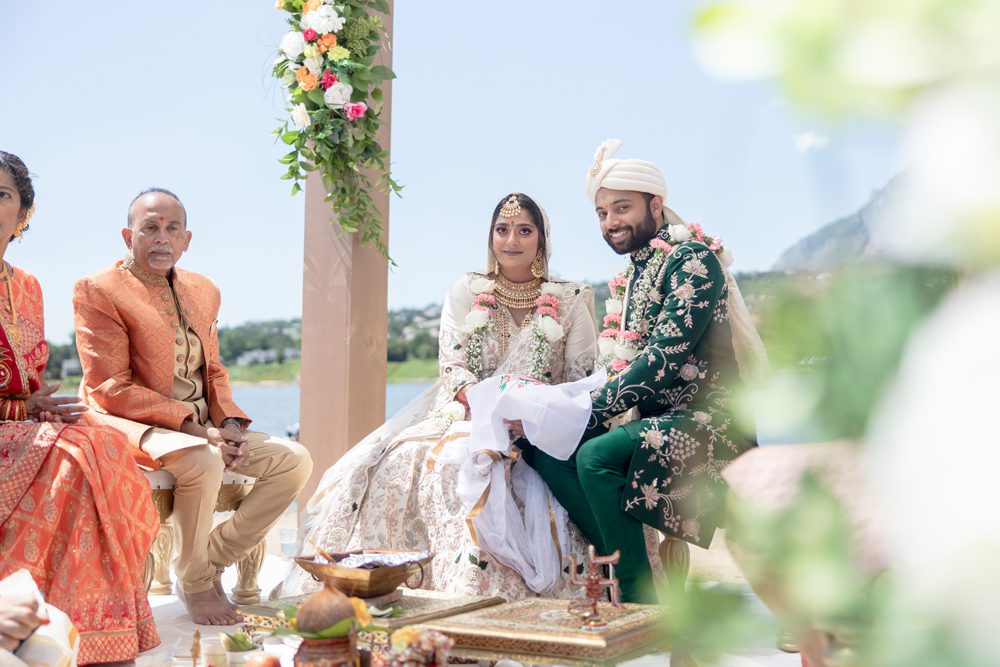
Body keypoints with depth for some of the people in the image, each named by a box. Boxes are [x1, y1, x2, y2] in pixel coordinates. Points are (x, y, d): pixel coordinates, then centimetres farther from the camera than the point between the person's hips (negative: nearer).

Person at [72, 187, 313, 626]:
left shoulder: (203, 291, 13)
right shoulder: (96, 291, -8)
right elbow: (112, 390, -14)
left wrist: (229, 423, -4)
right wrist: (194, 428, -21)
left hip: (203, 429, 7)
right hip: (132, 425, -7)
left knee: (295, 461, -7)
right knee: (203, 461, -36)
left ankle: (213, 561, -1)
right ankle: (194, 582, -11)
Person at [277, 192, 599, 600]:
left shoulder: (569, 300, 10)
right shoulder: (467, 291, 13)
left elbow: (583, 377, 4)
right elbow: (452, 366, 3)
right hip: (465, 413, 2)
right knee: (405, 458, -27)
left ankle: (473, 591, -35)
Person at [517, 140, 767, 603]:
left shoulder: (693, 257, -9)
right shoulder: (630, 277, 18)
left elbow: (666, 357, -20)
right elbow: (621, 368, 14)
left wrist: (592, 411, -22)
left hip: (707, 422, -9)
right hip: (652, 421, 9)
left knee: (596, 455, -30)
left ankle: (642, 599, -20)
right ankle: (618, 563, -13)